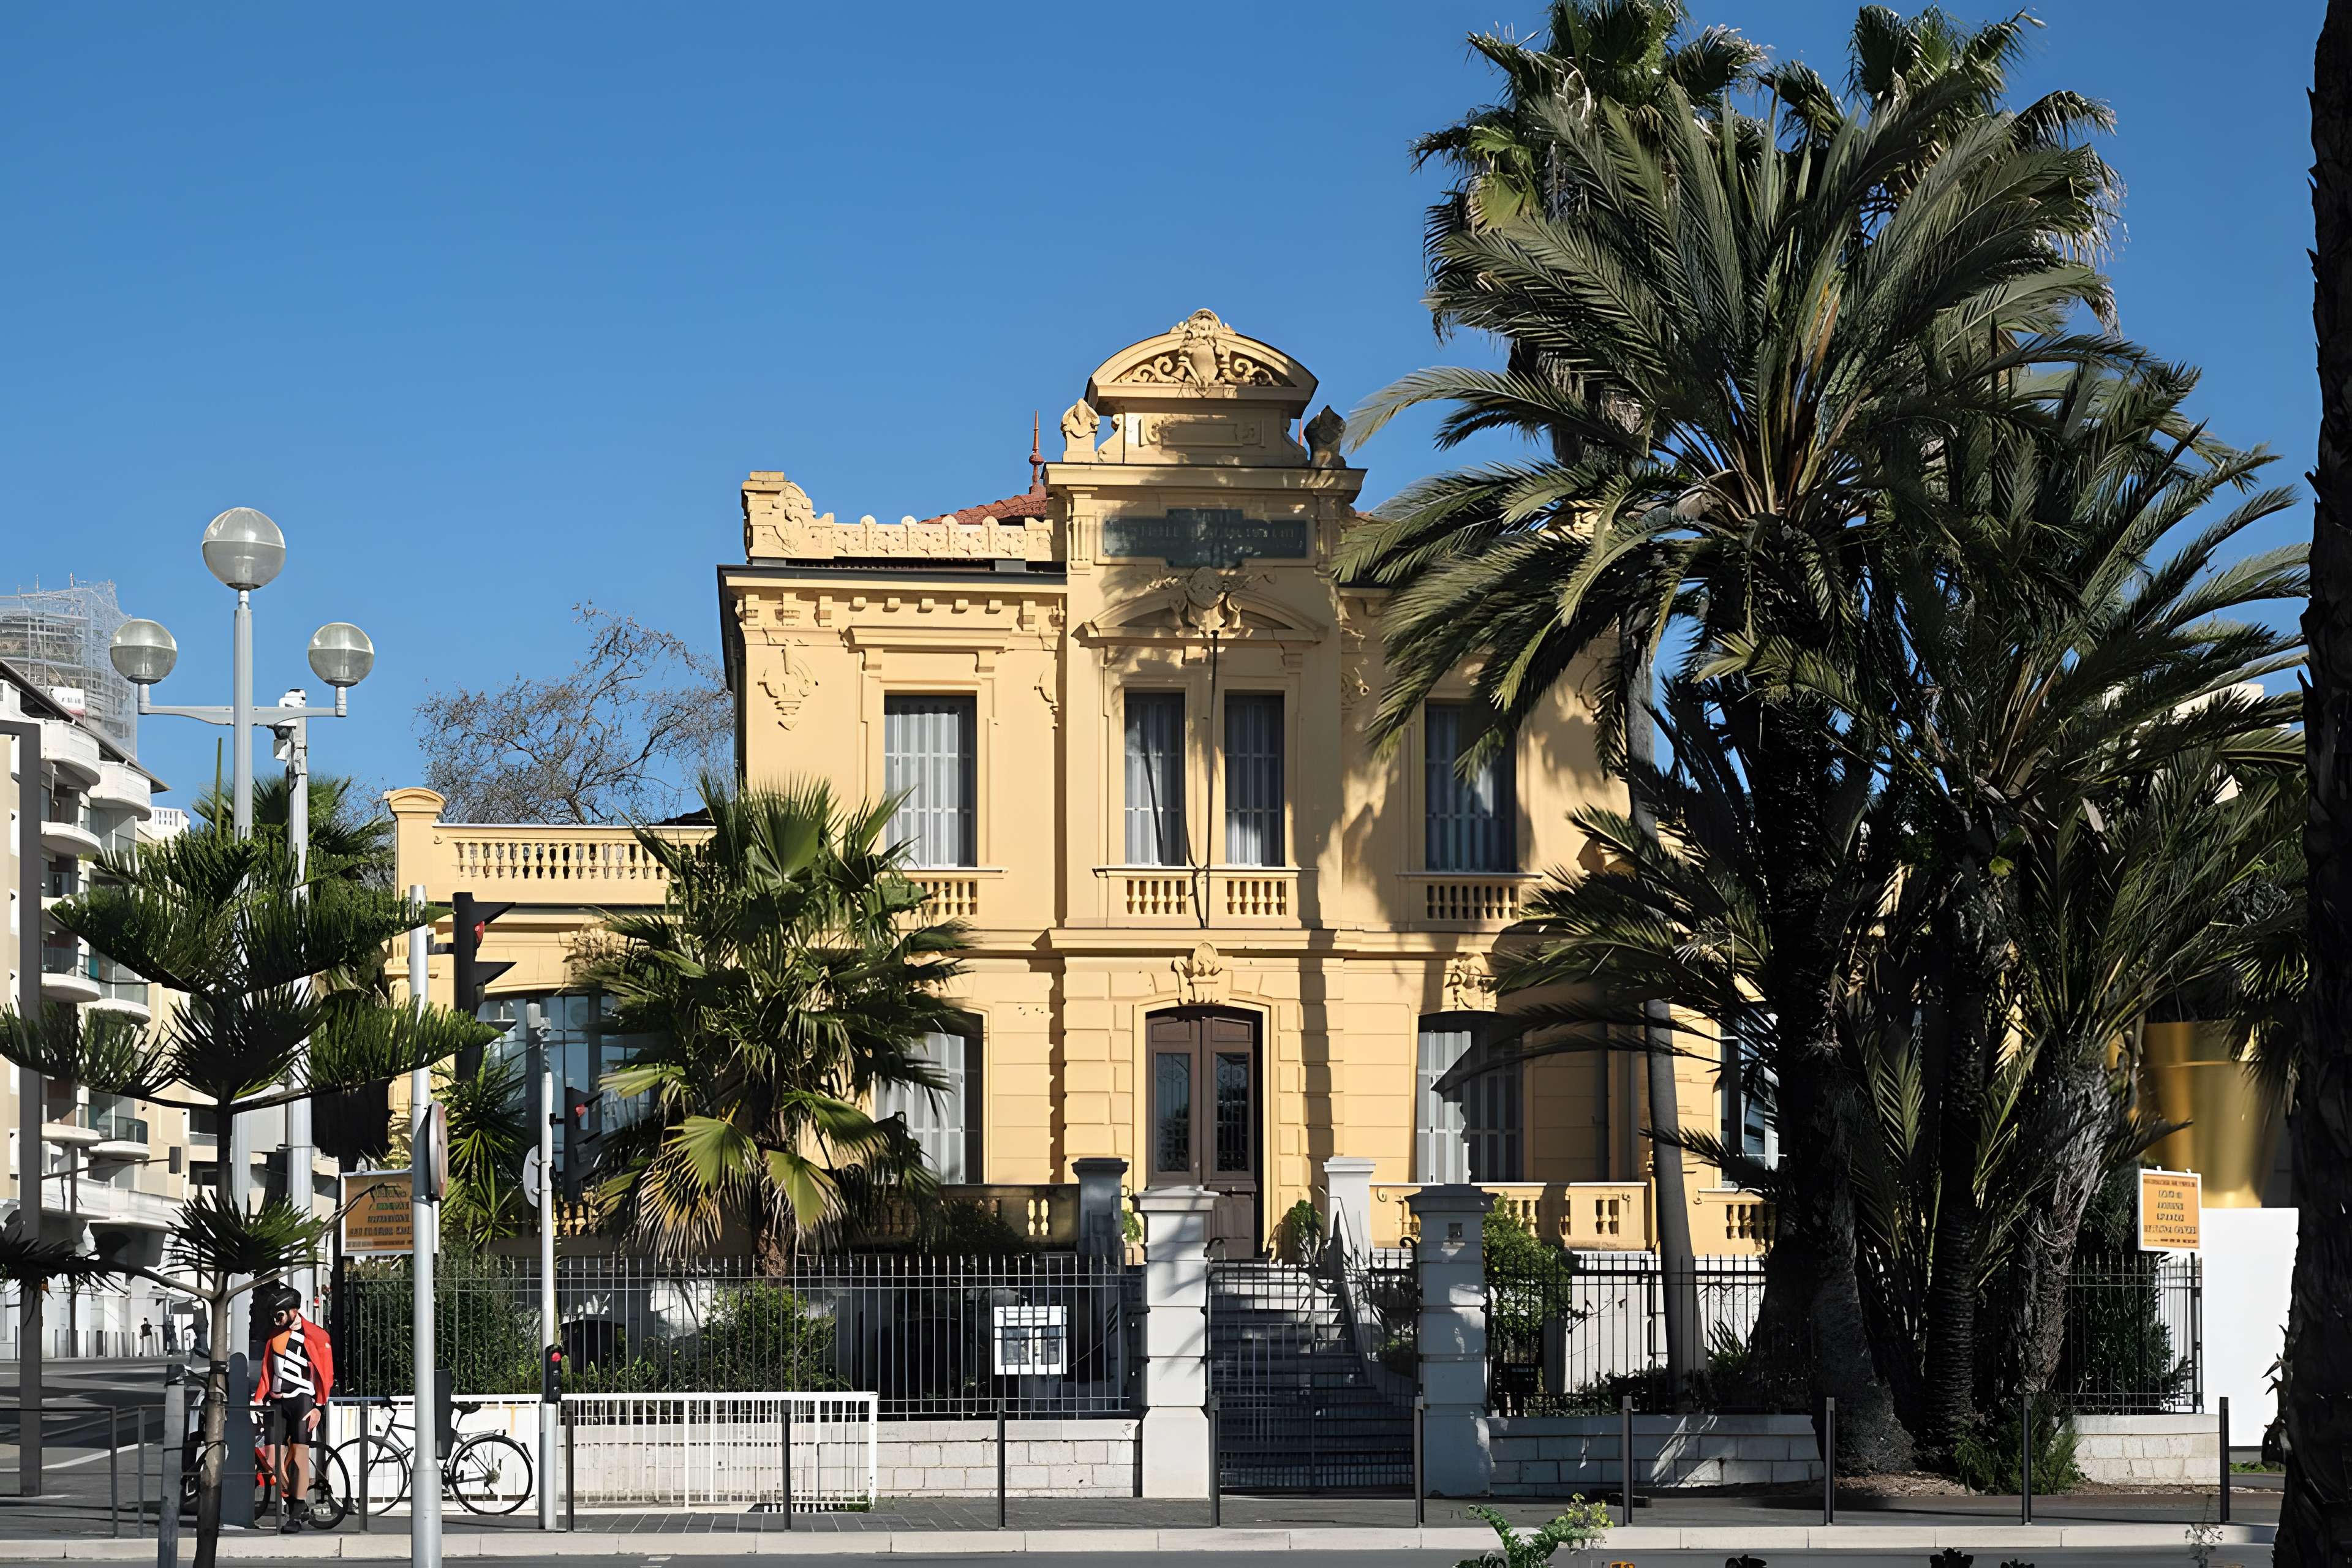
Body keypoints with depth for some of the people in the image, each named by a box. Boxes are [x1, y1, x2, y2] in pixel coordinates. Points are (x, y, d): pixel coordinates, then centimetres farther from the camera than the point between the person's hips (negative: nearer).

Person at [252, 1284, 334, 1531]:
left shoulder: (315, 1336, -3)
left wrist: (318, 1408, -10)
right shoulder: (275, 1334, 16)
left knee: (299, 1453, -12)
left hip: (302, 1400, -6)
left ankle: (296, 1515, -13)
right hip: (276, 1402, 6)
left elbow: (326, 1374, -4)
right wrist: (258, 1400, 11)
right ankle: (288, 1502, 7)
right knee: (274, 1457, -4)